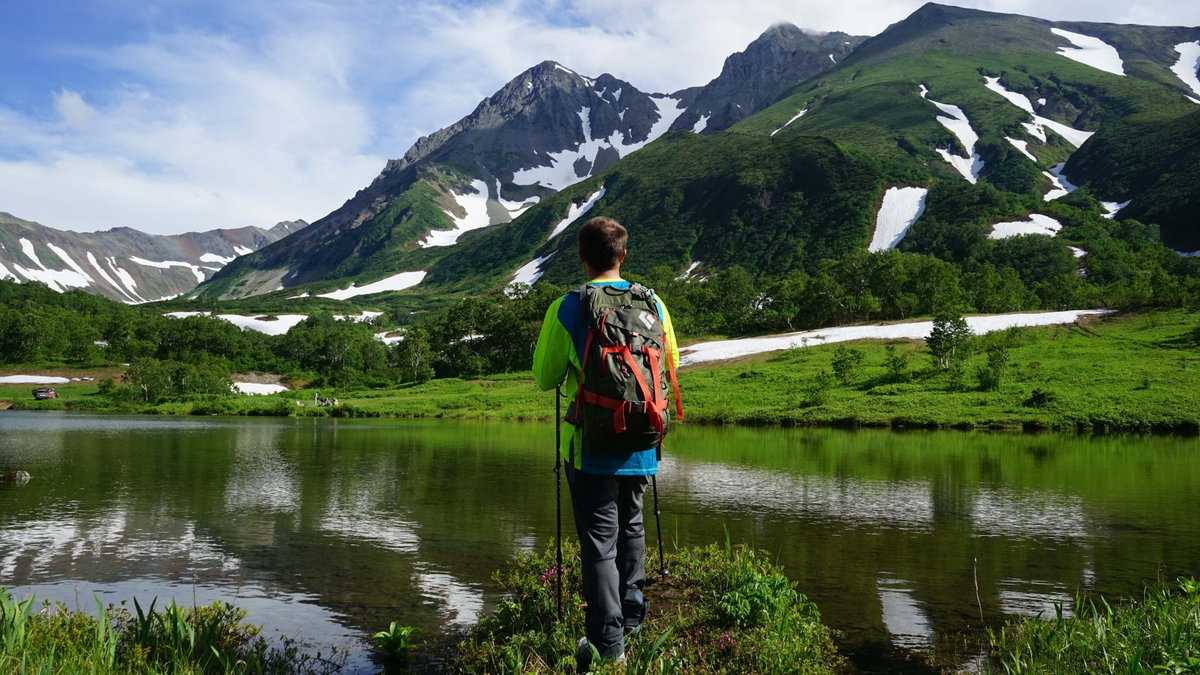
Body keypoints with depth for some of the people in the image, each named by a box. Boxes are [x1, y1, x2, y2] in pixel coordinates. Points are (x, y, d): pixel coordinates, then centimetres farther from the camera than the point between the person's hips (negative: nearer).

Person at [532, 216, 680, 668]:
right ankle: (631, 612, 37)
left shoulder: (565, 309, -10)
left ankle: (607, 640, 5)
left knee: (599, 540, 3)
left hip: (591, 445, -4)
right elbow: (671, 364, 12)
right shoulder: (654, 305, -1)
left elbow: (545, 379, -1)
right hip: (640, 444, 4)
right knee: (630, 526, 23)